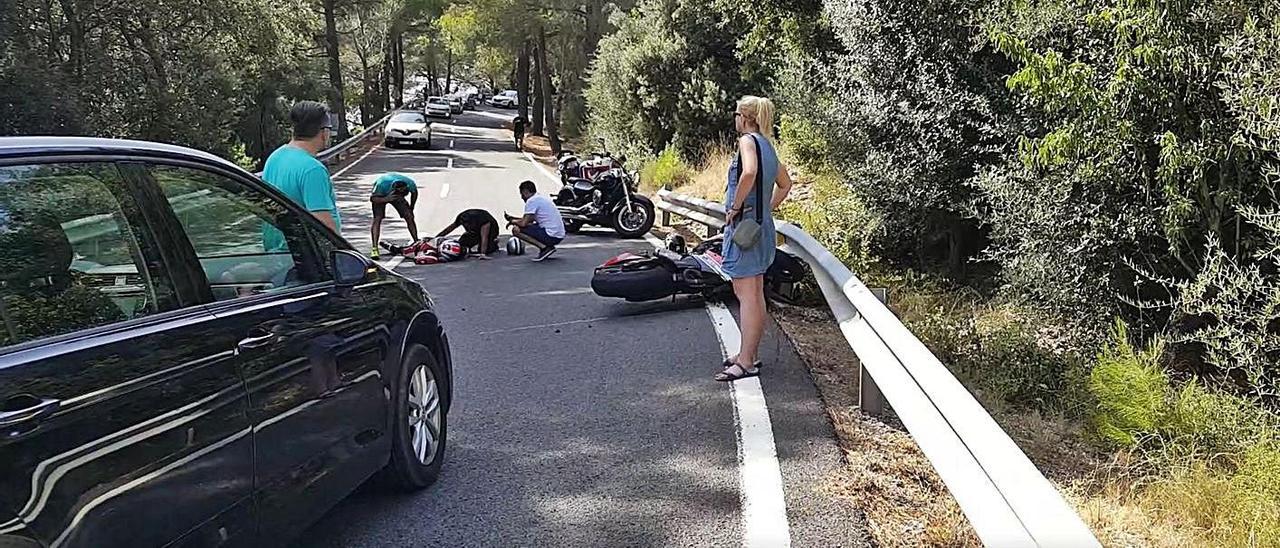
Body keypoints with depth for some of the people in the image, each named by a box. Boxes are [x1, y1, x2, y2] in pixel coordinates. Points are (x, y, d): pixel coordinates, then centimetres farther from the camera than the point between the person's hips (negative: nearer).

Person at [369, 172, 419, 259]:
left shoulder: (410, 184, -32)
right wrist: (386, 199, -50)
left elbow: (414, 193, -7)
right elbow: (372, 198, -32)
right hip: (380, 196, -3)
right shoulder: (382, 184, -42)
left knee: (409, 216, -11)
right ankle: (374, 248, -23)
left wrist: (411, 209, 0)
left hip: (395, 195, 3)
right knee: (377, 218, -21)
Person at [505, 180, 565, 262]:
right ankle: (548, 247, 11)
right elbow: (529, 219, 32)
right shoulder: (542, 198, 20)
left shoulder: (532, 201, -9)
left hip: (551, 236, -9)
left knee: (516, 230, -8)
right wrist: (512, 218, 32)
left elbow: (523, 223, -12)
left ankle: (544, 248, -11)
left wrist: (512, 221, 8)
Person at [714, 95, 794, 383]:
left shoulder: (748, 140, -12)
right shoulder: (767, 145, 15)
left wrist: (735, 207, -22)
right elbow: (785, 183, 26)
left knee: (746, 295, -8)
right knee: (756, 294, 14)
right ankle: (751, 354, 23)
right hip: (762, 225, 10)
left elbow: (749, 172, -33)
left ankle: (746, 362, -6)